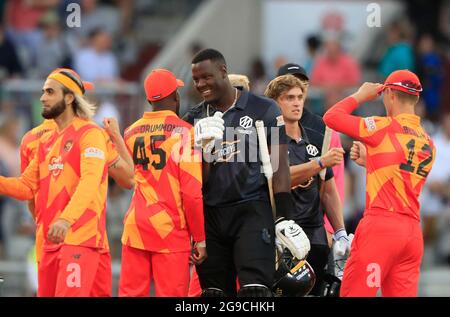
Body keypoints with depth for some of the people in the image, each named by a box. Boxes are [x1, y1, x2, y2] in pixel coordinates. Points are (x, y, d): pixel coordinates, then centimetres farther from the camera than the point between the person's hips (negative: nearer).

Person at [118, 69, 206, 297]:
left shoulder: (131, 132, 9)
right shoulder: (183, 132, -7)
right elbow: (192, 191, -11)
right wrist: (200, 239, -6)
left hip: (135, 225, 5)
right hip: (170, 228, -5)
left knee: (131, 292, 6)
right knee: (171, 293, -2)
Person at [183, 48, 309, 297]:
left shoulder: (263, 110, -1)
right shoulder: (195, 119, 9)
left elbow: (279, 167, -2)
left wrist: (285, 220, -8)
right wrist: (203, 146, -10)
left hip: (252, 211, -4)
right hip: (210, 215, 4)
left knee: (255, 290, -16)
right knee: (215, 293, 6)